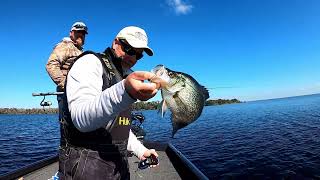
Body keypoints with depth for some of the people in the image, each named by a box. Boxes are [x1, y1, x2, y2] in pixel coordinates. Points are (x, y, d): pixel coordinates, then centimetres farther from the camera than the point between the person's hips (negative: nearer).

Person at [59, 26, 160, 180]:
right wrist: (124, 91, -42)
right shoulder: (91, 62, -11)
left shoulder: (124, 77, 12)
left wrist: (140, 150, 11)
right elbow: (82, 120, -28)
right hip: (86, 166, -7)